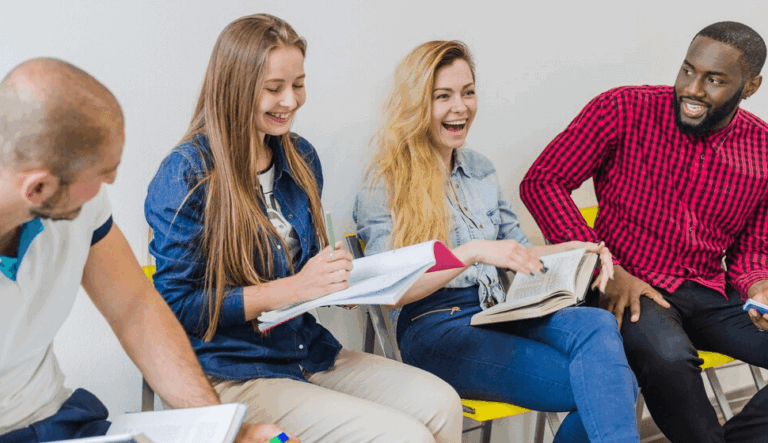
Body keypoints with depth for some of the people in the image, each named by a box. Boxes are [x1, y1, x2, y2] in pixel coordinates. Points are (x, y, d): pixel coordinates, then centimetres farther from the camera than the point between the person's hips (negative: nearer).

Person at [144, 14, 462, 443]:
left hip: (308, 350, 7)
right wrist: (293, 288, -20)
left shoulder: (300, 158, 9)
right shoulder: (187, 174, -13)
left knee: (442, 404, -14)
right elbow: (176, 304, -15)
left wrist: (340, 280, -4)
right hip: (233, 374, -7)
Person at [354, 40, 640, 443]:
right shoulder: (385, 186, -2)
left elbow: (518, 250, 23)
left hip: (500, 313, 6)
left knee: (597, 325, -28)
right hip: (434, 330, -6)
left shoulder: (480, 169, 19)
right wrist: (472, 252, -26)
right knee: (590, 384, -28)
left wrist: (573, 249, 2)